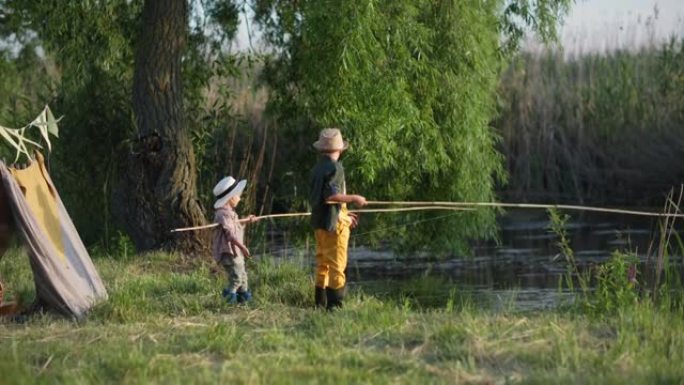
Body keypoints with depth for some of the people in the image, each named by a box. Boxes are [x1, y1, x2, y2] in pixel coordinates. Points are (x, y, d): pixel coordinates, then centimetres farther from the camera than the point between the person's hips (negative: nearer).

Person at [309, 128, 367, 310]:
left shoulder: (317, 168, 14)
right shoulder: (335, 168, -13)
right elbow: (331, 194, -23)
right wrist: (354, 198, -12)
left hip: (319, 222, 9)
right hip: (334, 223, -9)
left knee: (322, 264, 14)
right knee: (336, 265, -6)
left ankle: (320, 303, 18)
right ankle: (334, 305, -8)